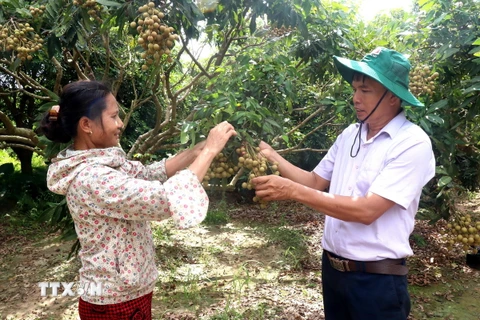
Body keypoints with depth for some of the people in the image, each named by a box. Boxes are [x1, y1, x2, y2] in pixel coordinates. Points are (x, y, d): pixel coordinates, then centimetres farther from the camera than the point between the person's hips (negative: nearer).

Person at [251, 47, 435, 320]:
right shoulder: (350, 134, 3)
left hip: (377, 278, -6)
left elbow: (367, 211, -25)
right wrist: (272, 156, -5)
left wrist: (293, 191, -27)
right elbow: (316, 181, 8)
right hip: (332, 266, 6)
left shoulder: (413, 143, -17)